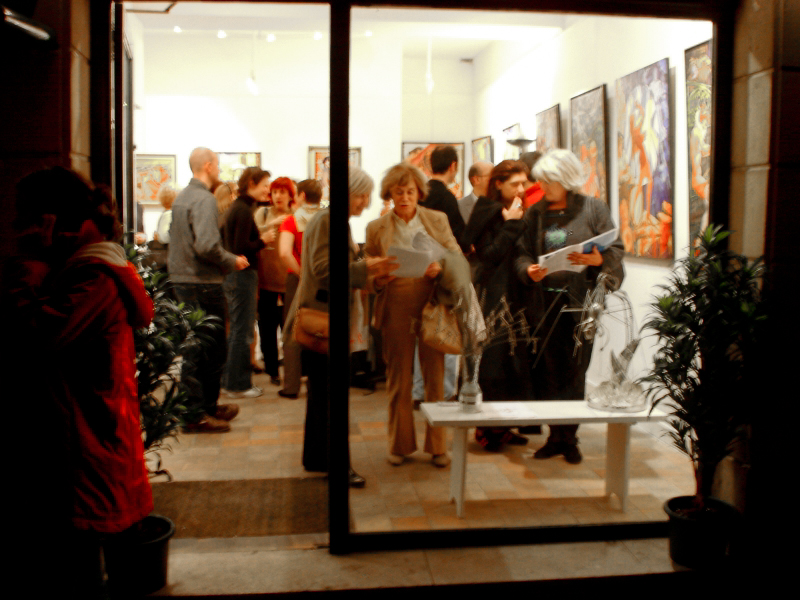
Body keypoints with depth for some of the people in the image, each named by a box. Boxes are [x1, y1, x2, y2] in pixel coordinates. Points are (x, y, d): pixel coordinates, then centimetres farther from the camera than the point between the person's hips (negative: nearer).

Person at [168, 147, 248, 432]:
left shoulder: (182, 197, 14)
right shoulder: (204, 199, -16)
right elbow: (206, 246, -26)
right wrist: (232, 261, -11)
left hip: (181, 279, 10)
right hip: (202, 284, -10)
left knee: (194, 348, 16)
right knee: (211, 350, -1)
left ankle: (206, 406, 28)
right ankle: (197, 414, 5)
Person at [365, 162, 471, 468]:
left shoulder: (437, 220, 6)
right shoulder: (376, 228, 5)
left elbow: (457, 257, 5)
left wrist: (440, 268, -16)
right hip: (396, 308, 0)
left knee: (435, 376, 4)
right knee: (398, 378, 7)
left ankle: (437, 445, 16)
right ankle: (400, 444, 21)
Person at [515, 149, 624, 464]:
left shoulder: (593, 209, 3)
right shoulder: (535, 213, 12)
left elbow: (616, 250, 0)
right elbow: (522, 253, 11)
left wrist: (597, 260, -20)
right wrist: (529, 270, -10)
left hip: (580, 301, -3)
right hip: (545, 302, 3)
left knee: (575, 372, 2)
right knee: (549, 371, 5)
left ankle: (569, 438, 14)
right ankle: (556, 436, 17)